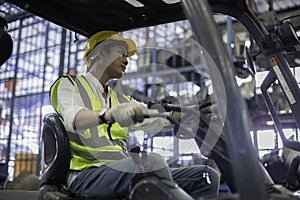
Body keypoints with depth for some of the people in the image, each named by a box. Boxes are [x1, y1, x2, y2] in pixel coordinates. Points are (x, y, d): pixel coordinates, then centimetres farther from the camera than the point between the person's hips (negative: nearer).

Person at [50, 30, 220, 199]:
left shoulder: (122, 100, 28)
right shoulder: (69, 84, 9)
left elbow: (158, 118, 17)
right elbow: (74, 119, -15)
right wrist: (110, 114, -35)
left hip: (123, 173, 6)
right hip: (87, 175, -6)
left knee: (208, 176, -10)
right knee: (152, 161, -35)